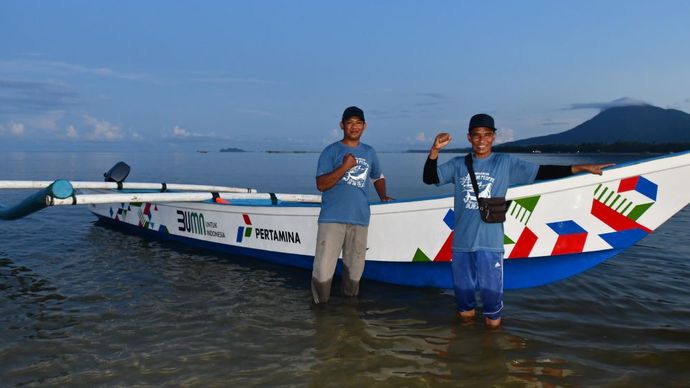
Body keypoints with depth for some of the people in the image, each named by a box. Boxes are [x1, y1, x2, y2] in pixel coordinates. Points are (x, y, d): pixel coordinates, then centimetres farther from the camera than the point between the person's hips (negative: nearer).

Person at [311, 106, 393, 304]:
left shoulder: (369, 152, 16)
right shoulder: (331, 151, 2)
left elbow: (378, 177, 33)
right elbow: (321, 184, -7)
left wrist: (383, 197, 18)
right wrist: (344, 167, -14)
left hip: (360, 220, 4)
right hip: (332, 219, -4)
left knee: (355, 270, 9)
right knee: (323, 270, -9)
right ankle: (320, 306, 10)